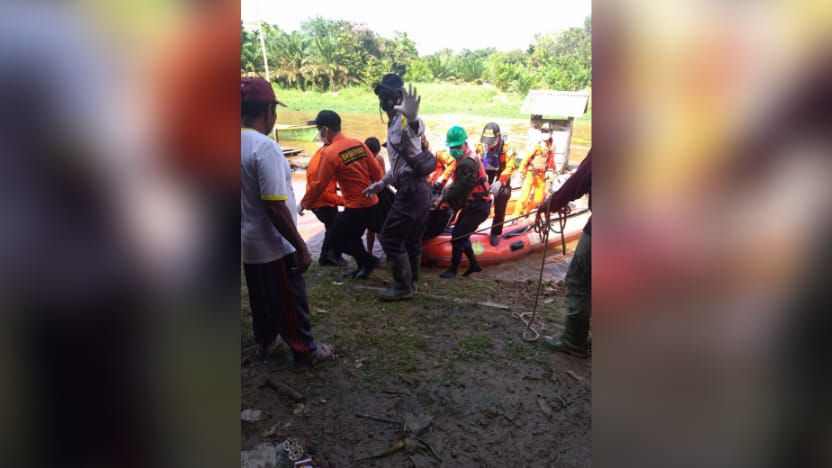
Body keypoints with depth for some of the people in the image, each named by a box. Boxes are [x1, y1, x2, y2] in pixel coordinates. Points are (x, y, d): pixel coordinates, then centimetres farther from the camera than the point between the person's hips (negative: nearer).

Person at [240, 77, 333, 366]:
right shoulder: (264, 147, -24)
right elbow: (275, 208, -27)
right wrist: (300, 246, -20)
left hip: (247, 242, 8)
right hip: (273, 245, -8)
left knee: (260, 298, 24)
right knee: (290, 302, 9)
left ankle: (265, 341, 43)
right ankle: (305, 352, 26)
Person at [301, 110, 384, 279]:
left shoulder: (330, 153, -16)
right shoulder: (359, 144, 2)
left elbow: (318, 185, -12)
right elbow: (377, 171, 4)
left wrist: (304, 204, 1)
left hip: (356, 207, -7)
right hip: (372, 203, 8)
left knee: (338, 239, 9)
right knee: (352, 237, 22)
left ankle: (368, 260, 9)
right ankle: (362, 267, 28)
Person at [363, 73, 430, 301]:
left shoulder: (403, 120, -11)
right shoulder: (393, 123, 21)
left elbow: (418, 129, -39)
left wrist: (413, 118, -61)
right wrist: (382, 183, 25)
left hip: (412, 189, -10)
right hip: (418, 188, 10)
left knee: (390, 238, -3)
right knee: (412, 239, 17)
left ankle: (403, 286, 7)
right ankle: (410, 282, 29)